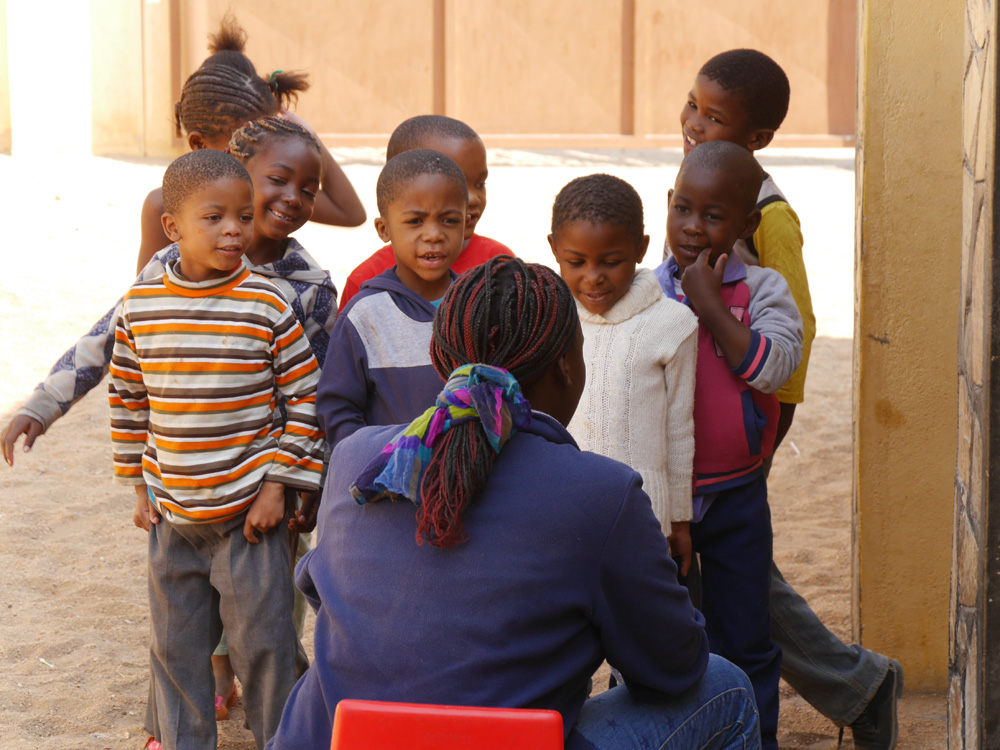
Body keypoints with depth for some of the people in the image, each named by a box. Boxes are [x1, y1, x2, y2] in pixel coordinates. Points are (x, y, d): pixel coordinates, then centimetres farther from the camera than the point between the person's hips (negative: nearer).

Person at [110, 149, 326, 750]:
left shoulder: (266, 305, -10)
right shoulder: (141, 306, -2)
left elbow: (304, 396, -5)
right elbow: (127, 399, 10)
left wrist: (277, 485, -8)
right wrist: (139, 485, 10)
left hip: (249, 509, -3)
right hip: (172, 514, 3)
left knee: (263, 641, 5)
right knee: (175, 644, 14)